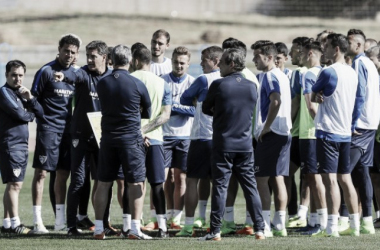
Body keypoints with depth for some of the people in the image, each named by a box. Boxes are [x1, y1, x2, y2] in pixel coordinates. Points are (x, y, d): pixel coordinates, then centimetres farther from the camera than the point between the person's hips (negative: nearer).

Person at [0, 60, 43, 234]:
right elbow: (18, 114, -18)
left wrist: (29, 98, -2)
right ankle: (14, 223, -12)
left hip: (22, 145, 9)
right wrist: (30, 115, 2)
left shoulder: (21, 94, 19)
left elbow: (40, 113, 13)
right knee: (14, 184, -11)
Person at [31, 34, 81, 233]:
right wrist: (41, 115, -15)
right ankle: (37, 221, -6)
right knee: (41, 172, -6)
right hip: (48, 129, -6)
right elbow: (33, 98, -4)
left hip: (68, 130, 6)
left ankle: (60, 220, 15)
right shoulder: (46, 71, -6)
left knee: (63, 174, 9)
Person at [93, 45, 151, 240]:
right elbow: (147, 112, 7)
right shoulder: (137, 84, -8)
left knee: (103, 183, 9)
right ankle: (135, 228, -5)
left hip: (108, 138, 3)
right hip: (132, 139, -3)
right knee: (136, 183, 2)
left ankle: (99, 229, 8)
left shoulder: (102, 84, 0)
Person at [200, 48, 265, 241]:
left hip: (223, 144, -4)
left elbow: (205, 109, 2)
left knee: (220, 186, -1)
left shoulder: (219, 85, -10)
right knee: (250, 186, 8)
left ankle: (215, 231, -1)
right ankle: (259, 229, 6)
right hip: (245, 144, 4)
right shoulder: (252, 87, 4)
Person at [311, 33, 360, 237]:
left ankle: (332, 227, -15)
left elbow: (313, 97, 0)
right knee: (345, 179, 13)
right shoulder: (352, 73, 11)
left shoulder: (328, 72, -13)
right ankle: (355, 225, 14)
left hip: (328, 132, -8)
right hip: (346, 132, 8)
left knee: (330, 180, -10)